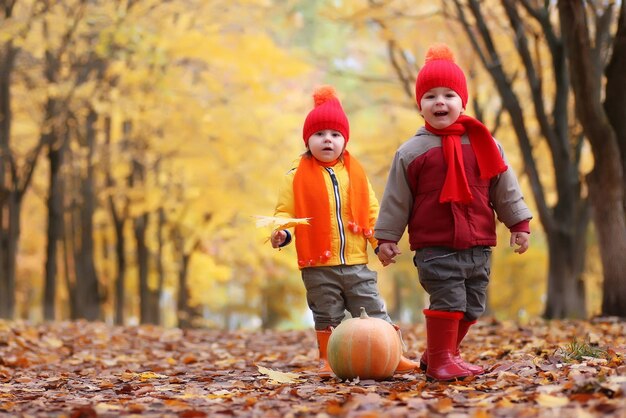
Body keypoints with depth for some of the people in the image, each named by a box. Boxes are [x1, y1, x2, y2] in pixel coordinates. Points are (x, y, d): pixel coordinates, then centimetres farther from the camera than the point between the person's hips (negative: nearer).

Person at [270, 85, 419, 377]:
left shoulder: (355, 172, 7)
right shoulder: (297, 177, 0)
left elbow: (371, 211, 10)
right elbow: (285, 210, -1)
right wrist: (281, 232, -21)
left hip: (356, 262, 2)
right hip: (318, 265, -2)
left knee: (373, 312, 6)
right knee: (327, 317, 9)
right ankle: (329, 361, 20)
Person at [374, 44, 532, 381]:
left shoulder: (483, 144, 7)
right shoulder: (411, 152, 0)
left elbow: (505, 189, 12)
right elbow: (396, 199, 3)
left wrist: (519, 224, 8)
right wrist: (386, 237, 2)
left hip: (478, 246, 4)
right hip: (435, 247, -4)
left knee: (471, 308, 10)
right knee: (448, 300, -14)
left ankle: (446, 355, 26)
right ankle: (439, 360, -1)